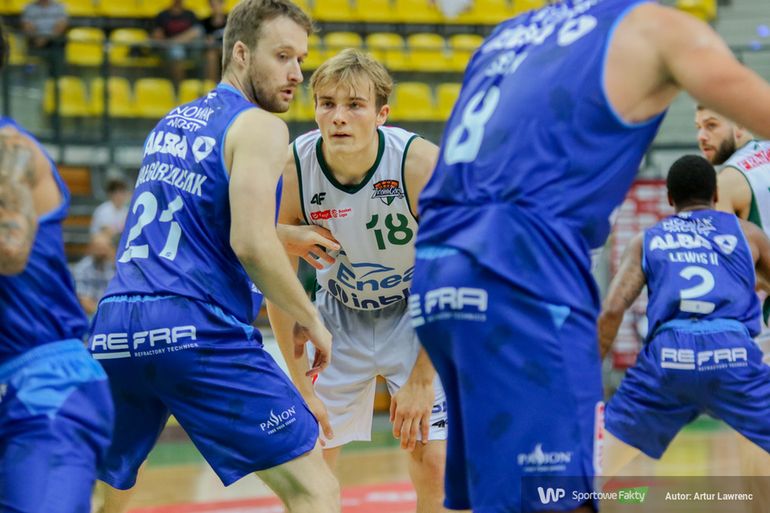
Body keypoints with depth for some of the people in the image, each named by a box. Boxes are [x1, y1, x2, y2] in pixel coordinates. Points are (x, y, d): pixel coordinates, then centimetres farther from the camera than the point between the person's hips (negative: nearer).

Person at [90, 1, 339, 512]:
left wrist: (284, 236, 33)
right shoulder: (259, 126, -2)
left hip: (114, 330, 8)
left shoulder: (171, 123, 22)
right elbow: (251, 245, -13)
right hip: (198, 331, -8)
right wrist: (311, 321, -1)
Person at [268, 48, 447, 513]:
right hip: (341, 313, 2)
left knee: (434, 464, -10)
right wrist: (302, 387, -12)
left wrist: (422, 379, -21)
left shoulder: (422, 164, -28)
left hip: (417, 313, -2)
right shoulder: (291, 171, -23)